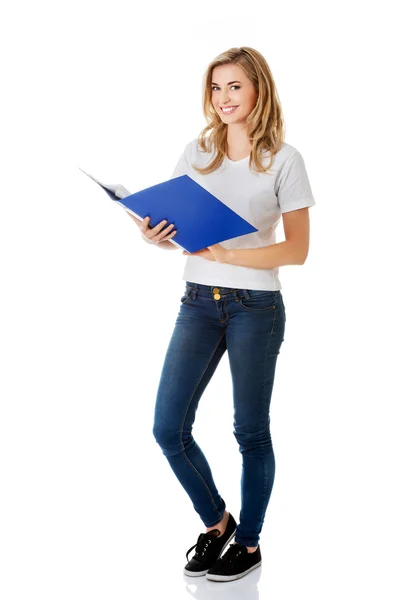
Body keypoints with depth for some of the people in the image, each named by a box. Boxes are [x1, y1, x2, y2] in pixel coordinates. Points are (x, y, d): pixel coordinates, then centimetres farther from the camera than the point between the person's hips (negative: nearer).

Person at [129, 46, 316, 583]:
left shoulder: (284, 159, -4)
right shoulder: (196, 153, 7)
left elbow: (298, 249, -7)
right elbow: (176, 226, 11)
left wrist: (228, 255, -20)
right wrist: (156, 236, -13)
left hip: (256, 306, -4)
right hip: (199, 301, 4)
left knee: (251, 431, 7)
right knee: (168, 428, 1)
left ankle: (249, 542, 28)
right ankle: (216, 522, 26)